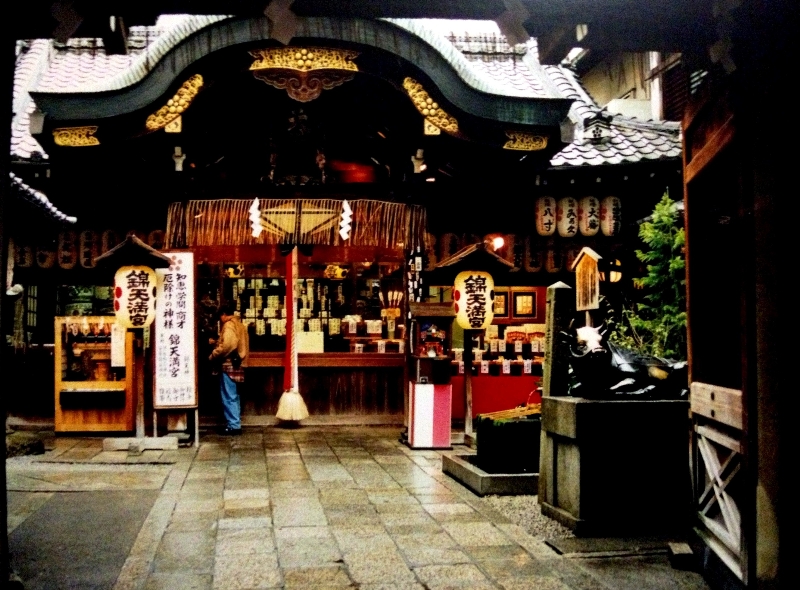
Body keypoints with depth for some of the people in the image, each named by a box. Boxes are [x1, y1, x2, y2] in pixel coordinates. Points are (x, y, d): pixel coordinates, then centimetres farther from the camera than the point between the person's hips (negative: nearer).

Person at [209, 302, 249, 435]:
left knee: (228, 397, -6)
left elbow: (227, 346, -24)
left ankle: (233, 425, -5)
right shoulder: (238, 325, 16)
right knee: (234, 396, 14)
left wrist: (212, 356, -12)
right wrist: (215, 342, 23)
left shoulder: (229, 325, -13)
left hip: (229, 365, -10)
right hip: (237, 365, 10)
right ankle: (235, 424, 18)